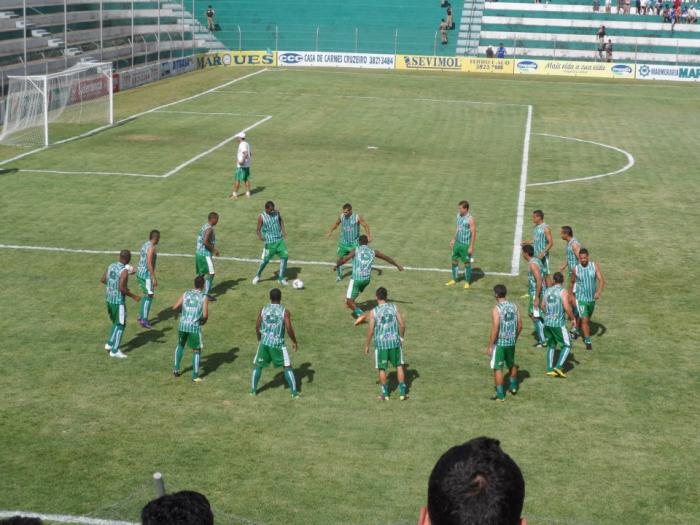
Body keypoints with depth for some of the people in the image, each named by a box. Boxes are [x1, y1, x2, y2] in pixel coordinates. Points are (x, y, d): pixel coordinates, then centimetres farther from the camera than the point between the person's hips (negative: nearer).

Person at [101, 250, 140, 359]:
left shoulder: (111, 266, 4)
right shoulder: (124, 271, -20)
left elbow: (102, 280, 13)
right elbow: (121, 288, -26)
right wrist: (133, 296, -15)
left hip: (109, 299, 8)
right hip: (118, 301, -8)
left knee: (116, 322, 25)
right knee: (120, 325, 4)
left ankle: (110, 344, 24)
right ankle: (114, 351, 5)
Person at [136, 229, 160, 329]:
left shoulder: (145, 244, 11)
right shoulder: (151, 247, -18)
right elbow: (149, 263, -24)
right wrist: (154, 278, -23)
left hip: (140, 273, 9)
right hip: (146, 275, -9)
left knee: (146, 294, 20)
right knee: (149, 296, -4)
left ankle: (141, 316, 25)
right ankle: (144, 320, -6)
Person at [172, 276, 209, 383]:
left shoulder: (186, 294, 6)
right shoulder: (204, 297, -4)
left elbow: (174, 308, 2)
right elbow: (205, 315, -13)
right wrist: (203, 320, 10)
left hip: (183, 325, 4)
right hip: (195, 326, -3)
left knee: (180, 345, 29)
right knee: (196, 350, 11)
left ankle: (176, 369, 30)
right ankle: (195, 376, 10)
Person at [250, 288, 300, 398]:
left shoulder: (263, 309, 1)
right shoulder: (285, 311, -8)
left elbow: (257, 327, 5)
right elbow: (289, 329, -12)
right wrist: (294, 342, 2)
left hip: (264, 342, 2)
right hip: (278, 343, -2)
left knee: (257, 365, 19)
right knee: (287, 367, 8)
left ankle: (253, 390, 21)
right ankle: (294, 392, 5)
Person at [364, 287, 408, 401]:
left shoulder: (373, 312, -8)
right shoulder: (394, 307, -2)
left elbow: (370, 331, -8)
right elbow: (402, 325, -3)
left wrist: (366, 346, 4)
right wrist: (401, 337, 15)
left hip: (380, 342, -2)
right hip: (395, 341, 2)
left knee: (382, 368, 12)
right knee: (399, 366, 14)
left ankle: (385, 394, 17)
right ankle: (402, 393, 13)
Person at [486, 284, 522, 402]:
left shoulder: (496, 309, -18)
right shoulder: (514, 306, 1)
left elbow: (495, 329, -20)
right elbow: (520, 326, 6)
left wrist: (490, 346, -13)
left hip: (499, 343, -6)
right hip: (511, 342, 6)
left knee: (497, 368, 3)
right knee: (511, 364, 26)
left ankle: (500, 395, 4)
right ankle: (513, 387, 42)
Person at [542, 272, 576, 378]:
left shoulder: (547, 291, 8)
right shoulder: (563, 292, -10)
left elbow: (543, 306, 17)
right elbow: (567, 307, -17)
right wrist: (573, 318, -2)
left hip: (547, 323, 6)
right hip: (558, 323, -6)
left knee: (551, 346, 18)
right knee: (567, 346, 6)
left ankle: (549, 369, 15)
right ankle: (559, 366, -8)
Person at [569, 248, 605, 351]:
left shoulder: (595, 266, -10)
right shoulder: (576, 269, -10)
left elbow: (601, 280, -16)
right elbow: (572, 282, 7)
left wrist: (599, 292, -33)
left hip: (592, 298, 2)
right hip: (581, 298, -2)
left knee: (588, 319, 21)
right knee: (584, 320, -12)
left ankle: (585, 336, 47)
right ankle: (588, 342, -7)